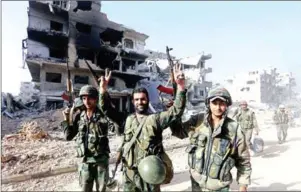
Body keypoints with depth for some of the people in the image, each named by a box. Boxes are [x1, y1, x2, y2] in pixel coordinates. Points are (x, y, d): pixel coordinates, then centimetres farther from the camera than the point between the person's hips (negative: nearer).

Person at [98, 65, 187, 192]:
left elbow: (176, 111, -16)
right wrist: (103, 89, -4)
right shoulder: (127, 119, 6)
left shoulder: (155, 119, -5)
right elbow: (107, 110, 9)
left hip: (149, 174, -3)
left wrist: (181, 87, -28)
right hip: (129, 174, 4)